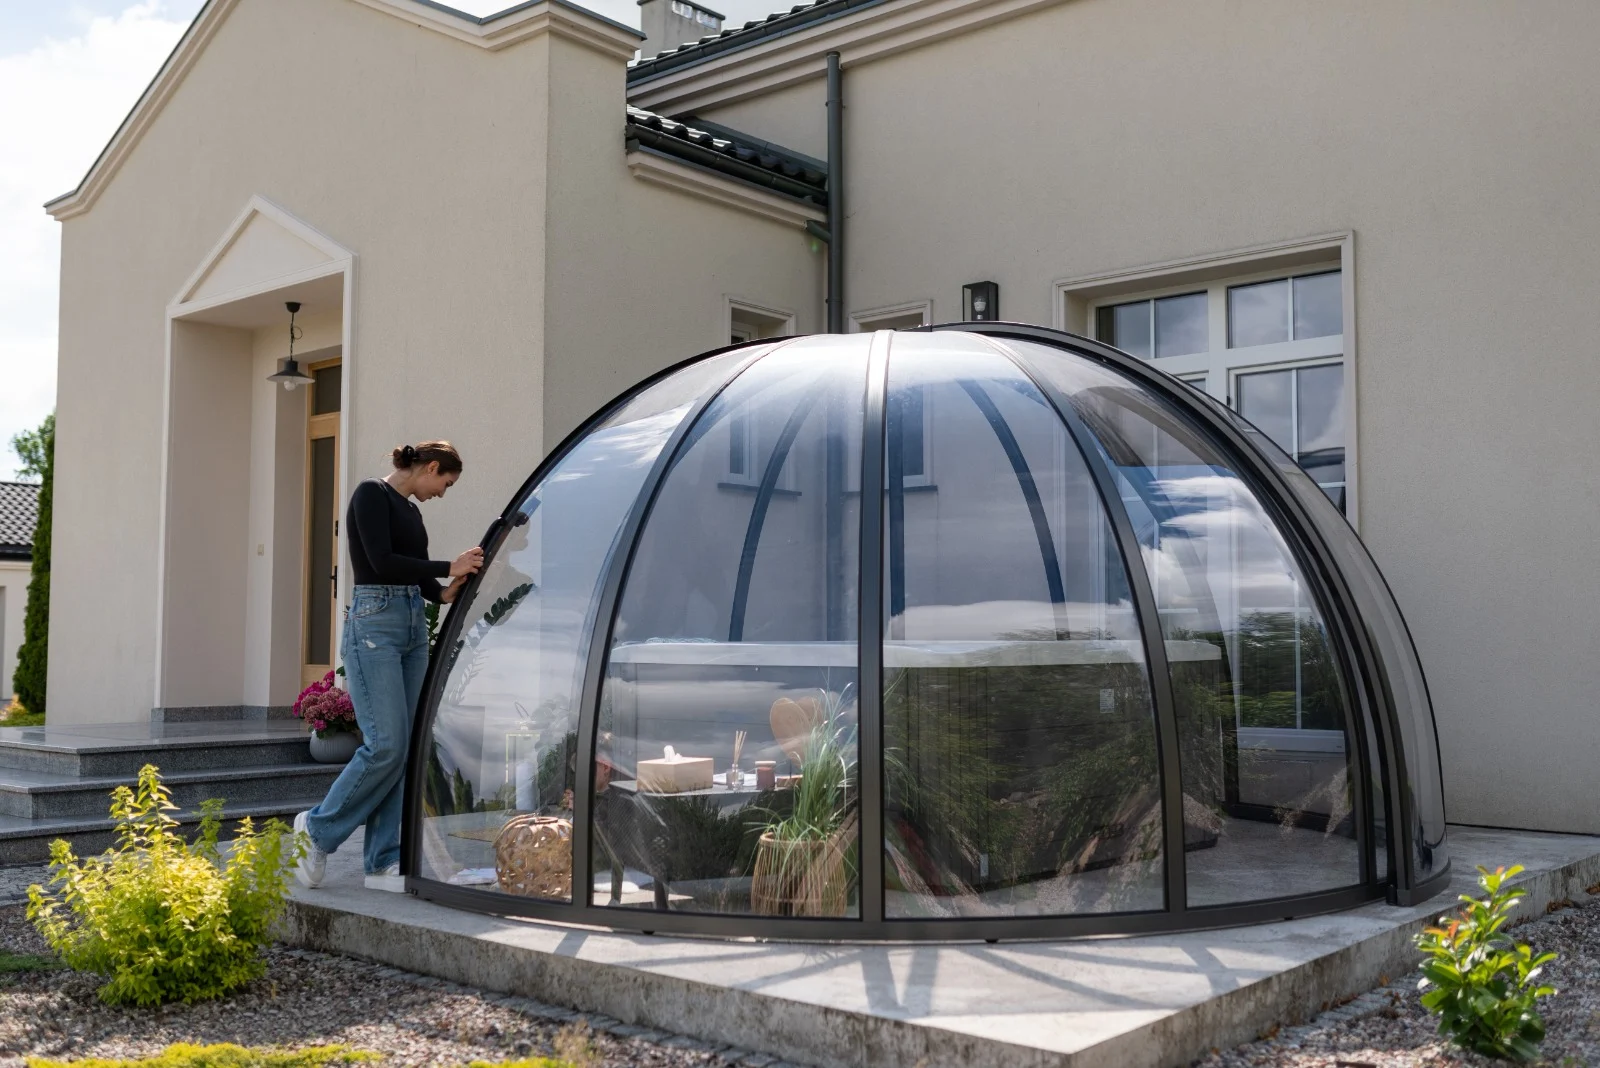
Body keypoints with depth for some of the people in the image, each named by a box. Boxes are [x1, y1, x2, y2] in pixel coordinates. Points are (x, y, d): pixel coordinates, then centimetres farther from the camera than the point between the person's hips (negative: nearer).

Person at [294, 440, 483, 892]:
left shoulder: (411, 510, 19)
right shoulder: (371, 494, -7)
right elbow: (382, 562, -17)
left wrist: (443, 593, 0)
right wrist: (450, 567, -12)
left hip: (414, 628, 9)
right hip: (374, 623, -9)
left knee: (404, 748, 4)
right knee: (385, 744, -13)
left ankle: (383, 863, 7)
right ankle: (318, 827, 8)